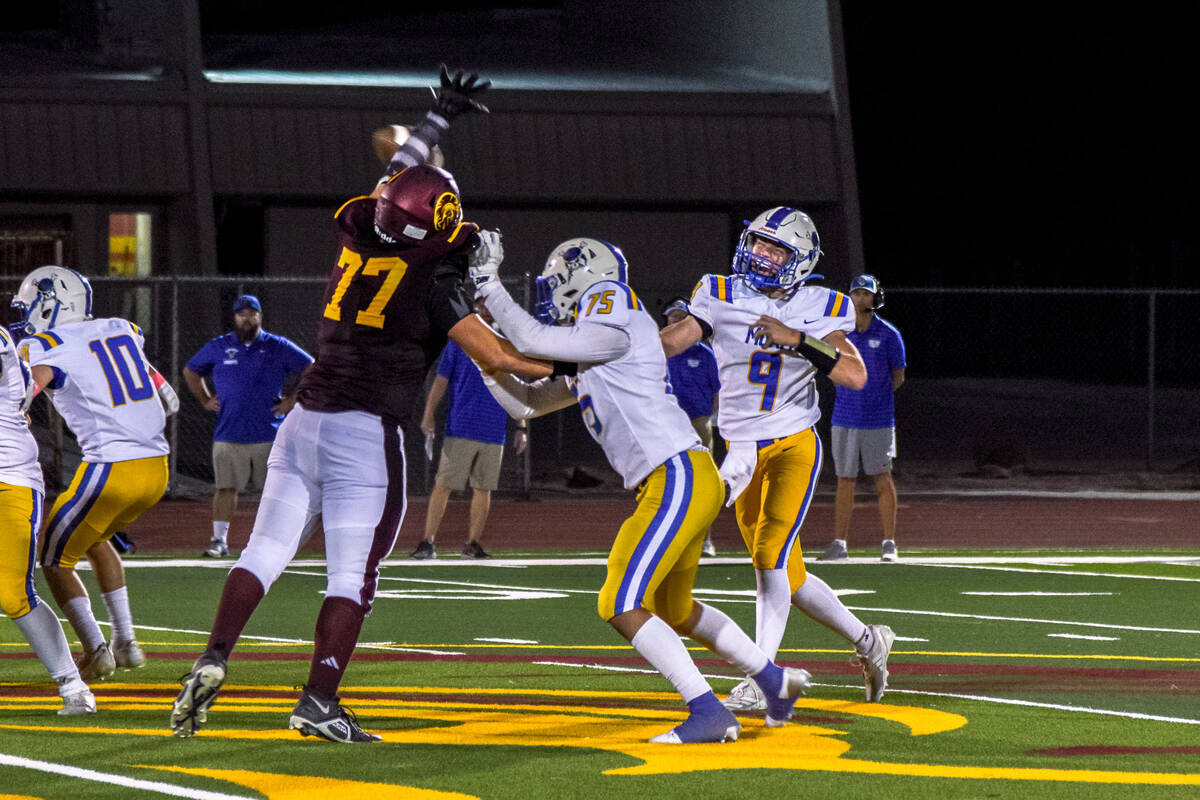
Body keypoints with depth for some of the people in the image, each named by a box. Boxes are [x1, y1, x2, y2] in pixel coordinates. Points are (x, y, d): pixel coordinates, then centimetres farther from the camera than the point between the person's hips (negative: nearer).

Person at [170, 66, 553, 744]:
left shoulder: (357, 238, 9)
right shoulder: (436, 280, -7)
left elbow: (392, 181, 29)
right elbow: (494, 355, -11)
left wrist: (440, 116, 41)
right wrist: (556, 369, 5)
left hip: (305, 423, 5)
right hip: (368, 434, -5)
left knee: (266, 552, 9)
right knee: (353, 576, 0)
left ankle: (215, 660, -7)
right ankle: (319, 702, -6)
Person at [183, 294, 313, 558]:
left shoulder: (279, 348, 4)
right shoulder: (218, 348, 9)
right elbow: (190, 372, 24)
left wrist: (294, 399, 4)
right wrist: (205, 400, 14)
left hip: (269, 434, 0)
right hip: (229, 434, 0)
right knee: (225, 487, -5)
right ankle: (220, 539, -1)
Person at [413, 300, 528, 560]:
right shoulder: (459, 342, 5)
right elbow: (441, 380, 4)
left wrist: (521, 427, 12)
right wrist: (428, 416, -6)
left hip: (494, 432, 3)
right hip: (460, 428, -3)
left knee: (484, 488, 4)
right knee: (443, 484, -7)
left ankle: (472, 544, 11)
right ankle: (428, 541, -6)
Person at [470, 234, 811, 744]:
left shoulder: (616, 328, -9)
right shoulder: (588, 361, 20)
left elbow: (534, 341, -13)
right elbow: (525, 404, 23)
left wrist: (489, 284, -4)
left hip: (680, 478, -11)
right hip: (674, 485, 11)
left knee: (622, 605, -15)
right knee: (672, 611, 25)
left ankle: (708, 714, -19)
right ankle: (776, 681, 36)